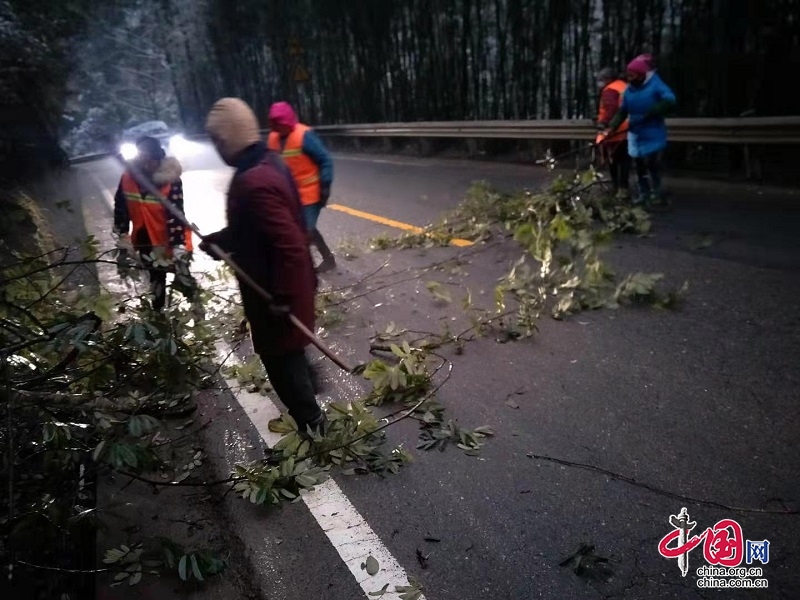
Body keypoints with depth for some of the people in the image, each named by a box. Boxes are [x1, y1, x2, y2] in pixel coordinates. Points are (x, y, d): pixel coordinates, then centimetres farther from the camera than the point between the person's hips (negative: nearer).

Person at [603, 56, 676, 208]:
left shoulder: (656, 85, -11)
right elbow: (622, 112, 9)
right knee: (639, 165, 9)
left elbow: (670, 102, -22)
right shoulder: (629, 90, 8)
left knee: (651, 163, -10)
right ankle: (644, 195, 18)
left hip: (652, 134, -6)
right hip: (635, 133, 6)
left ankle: (657, 195, -2)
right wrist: (612, 127, -5)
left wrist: (650, 113, -28)